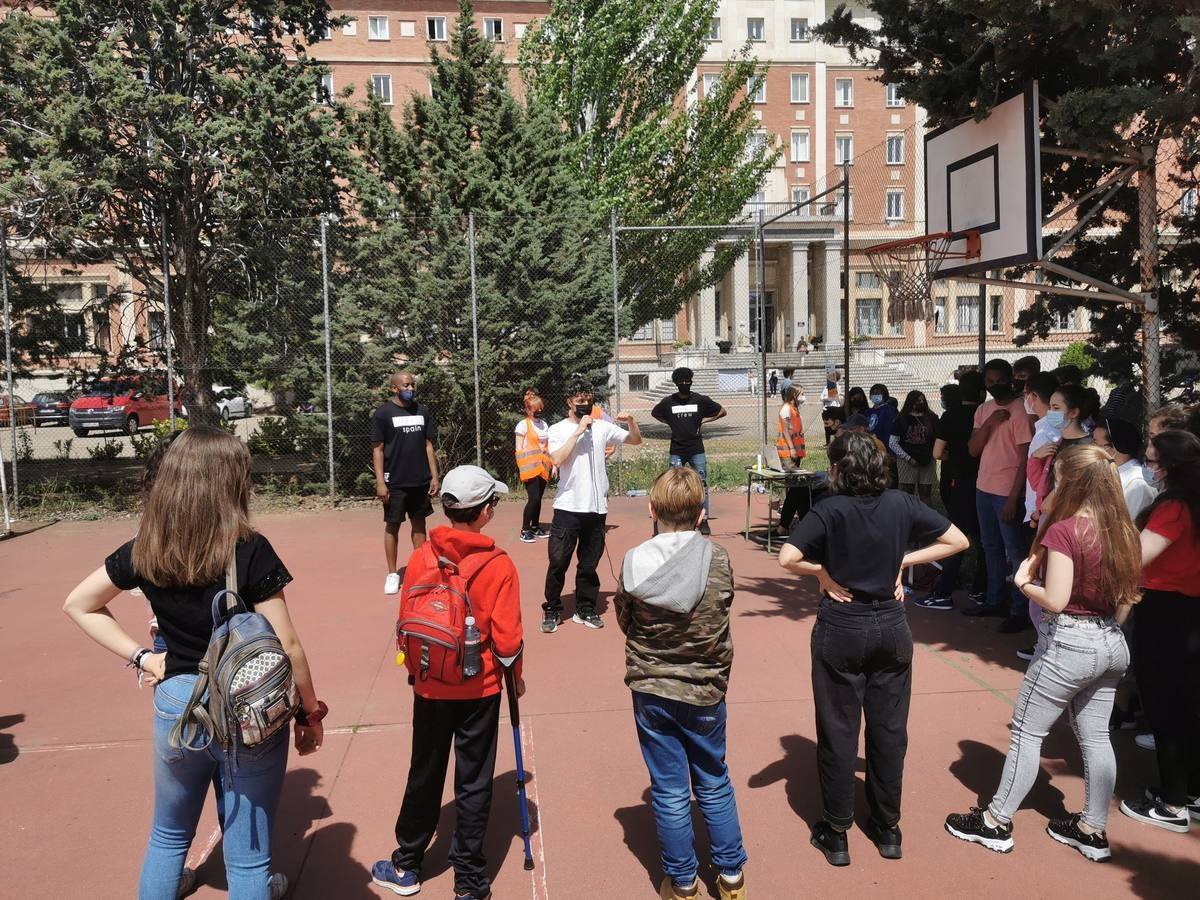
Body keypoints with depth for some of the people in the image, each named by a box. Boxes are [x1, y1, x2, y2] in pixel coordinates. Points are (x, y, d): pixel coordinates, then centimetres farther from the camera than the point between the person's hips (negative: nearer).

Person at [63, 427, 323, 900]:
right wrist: (310, 711, -2)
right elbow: (285, 646, -15)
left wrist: (139, 657, 4)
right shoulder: (250, 551, -19)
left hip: (176, 705, 4)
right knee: (247, 854, 12)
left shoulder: (146, 551, -5)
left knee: (168, 835, 26)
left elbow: (78, 605, 9)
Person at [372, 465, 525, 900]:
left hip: (430, 688, 2)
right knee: (473, 783, 10)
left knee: (425, 776, 19)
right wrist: (515, 674, 5)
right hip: (481, 689, -2)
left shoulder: (421, 558, -8)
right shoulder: (499, 565, -16)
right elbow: (506, 637, -14)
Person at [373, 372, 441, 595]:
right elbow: (377, 450, -7)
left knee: (419, 523, 12)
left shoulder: (423, 411, 6)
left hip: (420, 481, 4)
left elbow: (428, 445, 10)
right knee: (392, 526, 4)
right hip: (395, 482, -4)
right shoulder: (383, 413, -7)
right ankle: (392, 574, 13)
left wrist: (434, 476, 5)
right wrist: (380, 482, -13)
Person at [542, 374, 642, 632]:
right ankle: (552, 611, 12)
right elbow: (557, 459, -17)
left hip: (596, 508, 3)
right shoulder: (558, 429, -1)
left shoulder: (602, 427, 8)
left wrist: (630, 421, -6)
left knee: (589, 564, 11)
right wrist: (578, 431, -17)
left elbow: (636, 440, 13)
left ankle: (585, 609, 23)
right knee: (558, 561, -2)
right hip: (567, 507, -3)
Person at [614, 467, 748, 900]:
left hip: (651, 690, 0)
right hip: (705, 691, 1)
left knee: (669, 791, 12)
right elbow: (721, 615, 0)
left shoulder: (634, 562, -12)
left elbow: (624, 622, 0)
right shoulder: (718, 560, -12)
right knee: (714, 784, 19)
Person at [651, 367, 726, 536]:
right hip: (676, 451, 0)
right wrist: (669, 422, 8)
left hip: (697, 450, 0)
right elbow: (654, 413, 21)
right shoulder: (668, 402, 3)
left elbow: (721, 411, 13)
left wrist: (704, 420, 3)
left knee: (702, 485, -2)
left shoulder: (701, 400, 2)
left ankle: (704, 521, 3)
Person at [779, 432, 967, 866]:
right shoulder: (901, 504, -4)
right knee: (889, 728, 14)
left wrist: (823, 571, -9)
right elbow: (957, 541, 2)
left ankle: (836, 834, 19)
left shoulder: (829, 510, -15)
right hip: (891, 627, 3)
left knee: (838, 731, 8)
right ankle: (888, 828, 27)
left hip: (841, 630, -3)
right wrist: (902, 561, 1)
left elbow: (787, 558, -27)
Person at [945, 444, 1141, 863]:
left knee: (1026, 732, 4)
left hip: (1070, 644, -7)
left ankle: (997, 822, 15)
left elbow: (1055, 600, -22)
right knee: (1095, 737, 16)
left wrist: (1023, 581, -6)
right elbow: (1128, 597, 9)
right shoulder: (1123, 530, 3)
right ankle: (1093, 830, 27)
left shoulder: (1063, 530, -20)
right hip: (1112, 644, 8)